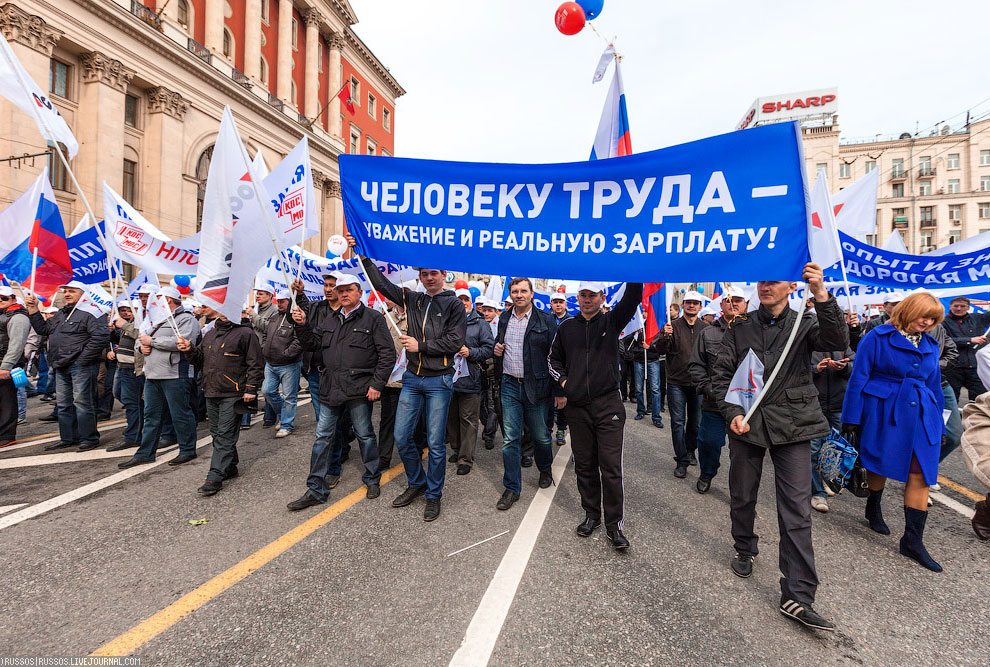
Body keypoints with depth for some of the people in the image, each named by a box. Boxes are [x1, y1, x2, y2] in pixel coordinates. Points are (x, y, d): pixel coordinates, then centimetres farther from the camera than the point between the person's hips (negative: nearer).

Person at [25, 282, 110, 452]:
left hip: (81, 366, -9)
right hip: (62, 367, 9)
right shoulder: (60, 314, 21)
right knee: (63, 404, 15)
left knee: (82, 403, -5)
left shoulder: (91, 312, -10)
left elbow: (101, 336, -22)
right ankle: (68, 438, 25)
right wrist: (33, 309, 15)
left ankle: (89, 439, 4)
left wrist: (83, 358, -19)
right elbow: (43, 329, 23)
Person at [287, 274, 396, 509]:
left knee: (365, 435, 9)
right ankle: (316, 490, 20)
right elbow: (314, 345, 15)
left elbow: (387, 354, -8)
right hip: (331, 389, 5)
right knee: (322, 437, 9)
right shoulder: (329, 321, 16)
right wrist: (302, 325, -1)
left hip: (359, 390, -5)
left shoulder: (373, 318, -4)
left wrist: (377, 384, -13)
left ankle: (372, 480, 29)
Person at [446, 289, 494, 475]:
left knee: (468, 419, 1)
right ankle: (457, 450, 33)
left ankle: (466, 459, 10)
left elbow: (489, 348, -2)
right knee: (452, 417, 15)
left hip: (470, 378, -4)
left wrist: (471, 352, -15)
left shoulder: (481, 324, 2)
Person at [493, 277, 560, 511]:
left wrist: (559, 391, -9)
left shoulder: (546, 320, -4)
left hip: (536, 387, -3)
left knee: (540, 436, 12)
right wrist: (497, 348, 1)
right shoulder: (504, 318, 10)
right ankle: (512, 488, 18)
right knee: (510, 439, 4)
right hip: (510, 386, 3)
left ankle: (545, 470, 42)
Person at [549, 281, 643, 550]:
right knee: (584, 465, 13)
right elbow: (553, 358, 20)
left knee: (611, 467, 0)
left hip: (608, 404, -3)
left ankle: (614, 525, 15)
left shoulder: (611, 321, 2)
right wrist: (563, 381, 4)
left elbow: (633, 297, -13)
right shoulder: (566, 328, 9)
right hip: (577, 406, 3)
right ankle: (591, 515, 30)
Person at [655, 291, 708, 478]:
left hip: (698, 383, 2)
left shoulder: (705, 328, 6)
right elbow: (661, 350, -8)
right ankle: (682, 460, 10)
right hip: (676, 382, -2)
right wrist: (664, 337, -27)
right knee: (678, 422, 1)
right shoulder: (673, 326, -1)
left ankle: (690, 450, 37)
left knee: (695, 422, 14)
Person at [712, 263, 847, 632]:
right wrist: (732, 413, -12)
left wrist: (822, 296, -31)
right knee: (742, 497, 14)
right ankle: (745, 549, 40)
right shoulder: (740, 327, 5)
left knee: (797, 511, -2)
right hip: (746, 423, 1)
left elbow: (838, 342, -19)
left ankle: (797, 596, 7)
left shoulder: (805, 324, 3)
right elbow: (721, 374, 2)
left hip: (792, 425, -1)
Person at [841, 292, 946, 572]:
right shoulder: (878, 337, -6)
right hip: (884, 412, -5)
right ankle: (873, 508, 38)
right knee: (882, 465, 10)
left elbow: (934, 386, 18)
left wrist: (939, 423, 16)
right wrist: (851, 419, -11)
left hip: (921, 415, 5)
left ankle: (913, 541, 10)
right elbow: (859, 378, -8)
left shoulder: (930, 345, 12)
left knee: (921, 474, 1)